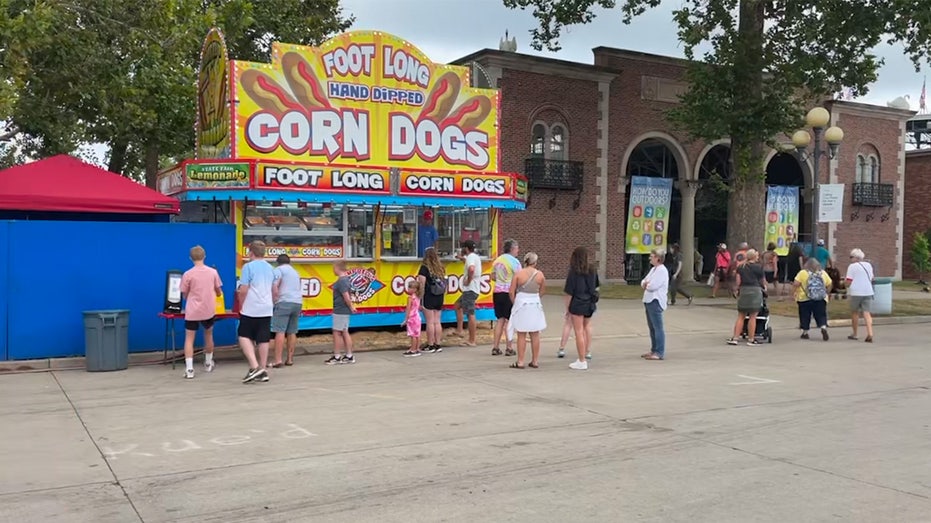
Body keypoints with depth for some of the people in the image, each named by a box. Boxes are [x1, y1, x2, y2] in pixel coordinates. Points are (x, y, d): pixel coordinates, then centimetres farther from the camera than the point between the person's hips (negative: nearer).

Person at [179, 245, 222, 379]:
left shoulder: (187, 274, -9)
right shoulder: (213, 272, -2)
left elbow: (185, 295, 0)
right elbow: (219, 292, 7)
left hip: (192, 312, -3)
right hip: (208, 310, 3)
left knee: (189, 339, 1)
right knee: (208, 335, 22)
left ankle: (189, 369, -10)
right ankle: (208, 363, 37)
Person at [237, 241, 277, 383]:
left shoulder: (248, 267, -9)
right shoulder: (270, 268, 12)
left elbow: (243, 290, -12)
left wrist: (241, 305, 2)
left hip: (251, 309, -6)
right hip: (267, 309, 6)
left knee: (244, 336, 4)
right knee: (263, 340, 7)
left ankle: (254, 367, -11)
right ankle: (263, 371, 10)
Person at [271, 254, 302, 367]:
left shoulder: (279, 269, 3)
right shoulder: (295, 272, 25)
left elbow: (275, 286, -11)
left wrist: (275, 299, -4)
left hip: (284, 302, -7)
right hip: (298, 303, 7)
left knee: (280, 332, -10)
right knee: (292, 332, 10)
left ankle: (278, 360, -17)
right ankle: (290, 359, 11)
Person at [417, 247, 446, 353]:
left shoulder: (425, 267, -9)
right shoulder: (441, 268, 9)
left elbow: (422, 285, -14)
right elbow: (445, 284, 13)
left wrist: (420, 298, -11)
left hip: (428, 298, -6)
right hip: (439, 298, 6)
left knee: (430, 322, -2)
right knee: (437, 321, 11)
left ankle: (430, 346, 2)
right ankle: (438, 345, 14)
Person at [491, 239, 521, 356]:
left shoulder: (497, 260, 10)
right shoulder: (514, 261, -11)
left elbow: (493, 277, 18)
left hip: (497, 292, 6)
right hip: (509, 293, -6)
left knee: (500, 319, 13)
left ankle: (496, 347, 13)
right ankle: (510, 348, 2)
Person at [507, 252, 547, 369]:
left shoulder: (519, 273, -8)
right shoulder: (540, 274, -3)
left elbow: (511, 292, -7)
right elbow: (542, 291, 6)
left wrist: (515, 302, 8)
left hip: (521, 304, -2)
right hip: (535, 305, 2)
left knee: (521, 335, 3)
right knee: (535, 335, 10)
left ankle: (520, 362, 5)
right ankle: (535, 361, 16)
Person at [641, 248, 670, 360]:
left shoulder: (662, 270, -12)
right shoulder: (653, 269, 18)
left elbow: (653, 286, -21)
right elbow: (643, 282, 19)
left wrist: (646, 284, 0)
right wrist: (645, 283, -5)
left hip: (655, 301, -10)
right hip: (649, 300, 10)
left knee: (658, 327, -9)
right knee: (652, 327, 15)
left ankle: (660, 353, -8)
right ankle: (654, 350, 24)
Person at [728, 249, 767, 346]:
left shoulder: (740, 267, 9)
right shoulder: (758, 267, 1)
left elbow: (738, 281, 3)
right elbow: (763, 281, 13)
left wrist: (738, 290, 16)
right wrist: (764, 287, 32)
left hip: (743, 291, 3)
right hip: (755, 291, -3)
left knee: (740, 316, 8)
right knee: (752, 317, 0)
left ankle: (735, 338, 5)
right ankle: (751, 339, 3)